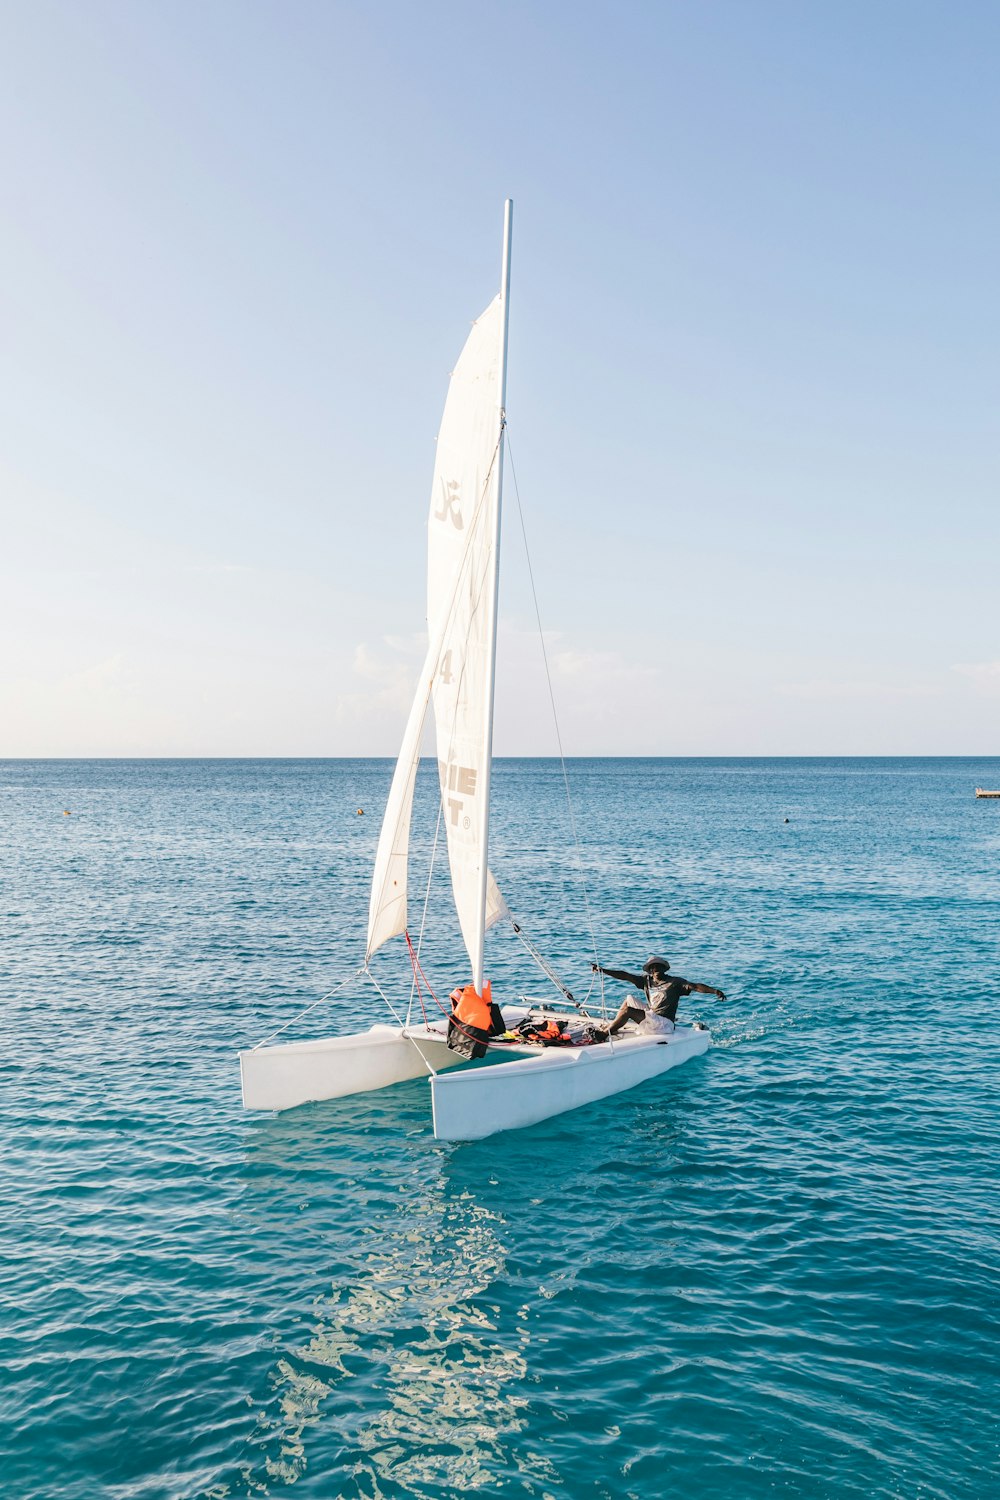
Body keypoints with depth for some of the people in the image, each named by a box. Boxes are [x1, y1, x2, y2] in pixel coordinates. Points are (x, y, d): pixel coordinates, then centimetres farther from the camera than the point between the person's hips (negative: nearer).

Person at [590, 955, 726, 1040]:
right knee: (629, 1000, 5)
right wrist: (602, 970, 5)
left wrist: (715, 991, -30)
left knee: (628, 1010, -19)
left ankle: (604, 1034, -6)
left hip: (664, 1023, -7)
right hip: (651, 1016, 7)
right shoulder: (646, 980, 12)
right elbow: (625, 976, 10)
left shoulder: (674, 982, -3)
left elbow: (696, 987, -14)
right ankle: (612, 1028, 2)